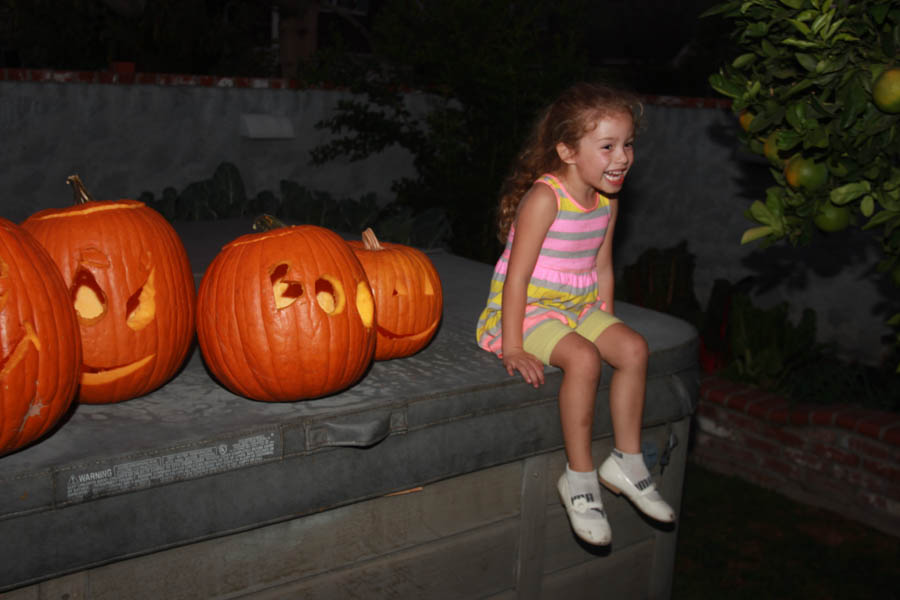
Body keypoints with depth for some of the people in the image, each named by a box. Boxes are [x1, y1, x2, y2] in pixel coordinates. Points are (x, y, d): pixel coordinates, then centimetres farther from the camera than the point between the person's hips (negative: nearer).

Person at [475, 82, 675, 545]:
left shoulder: (607, 200, 3)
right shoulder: (545, 197, -21)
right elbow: (517, 274, -22)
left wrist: (607, 325, 9)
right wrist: (512, 348, -24)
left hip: (577, 307, 8)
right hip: (527, 309, -7)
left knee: (633, 347, -12)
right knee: (583, 358, -30)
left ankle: (626, 460, 3)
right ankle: (579, 477, -15)